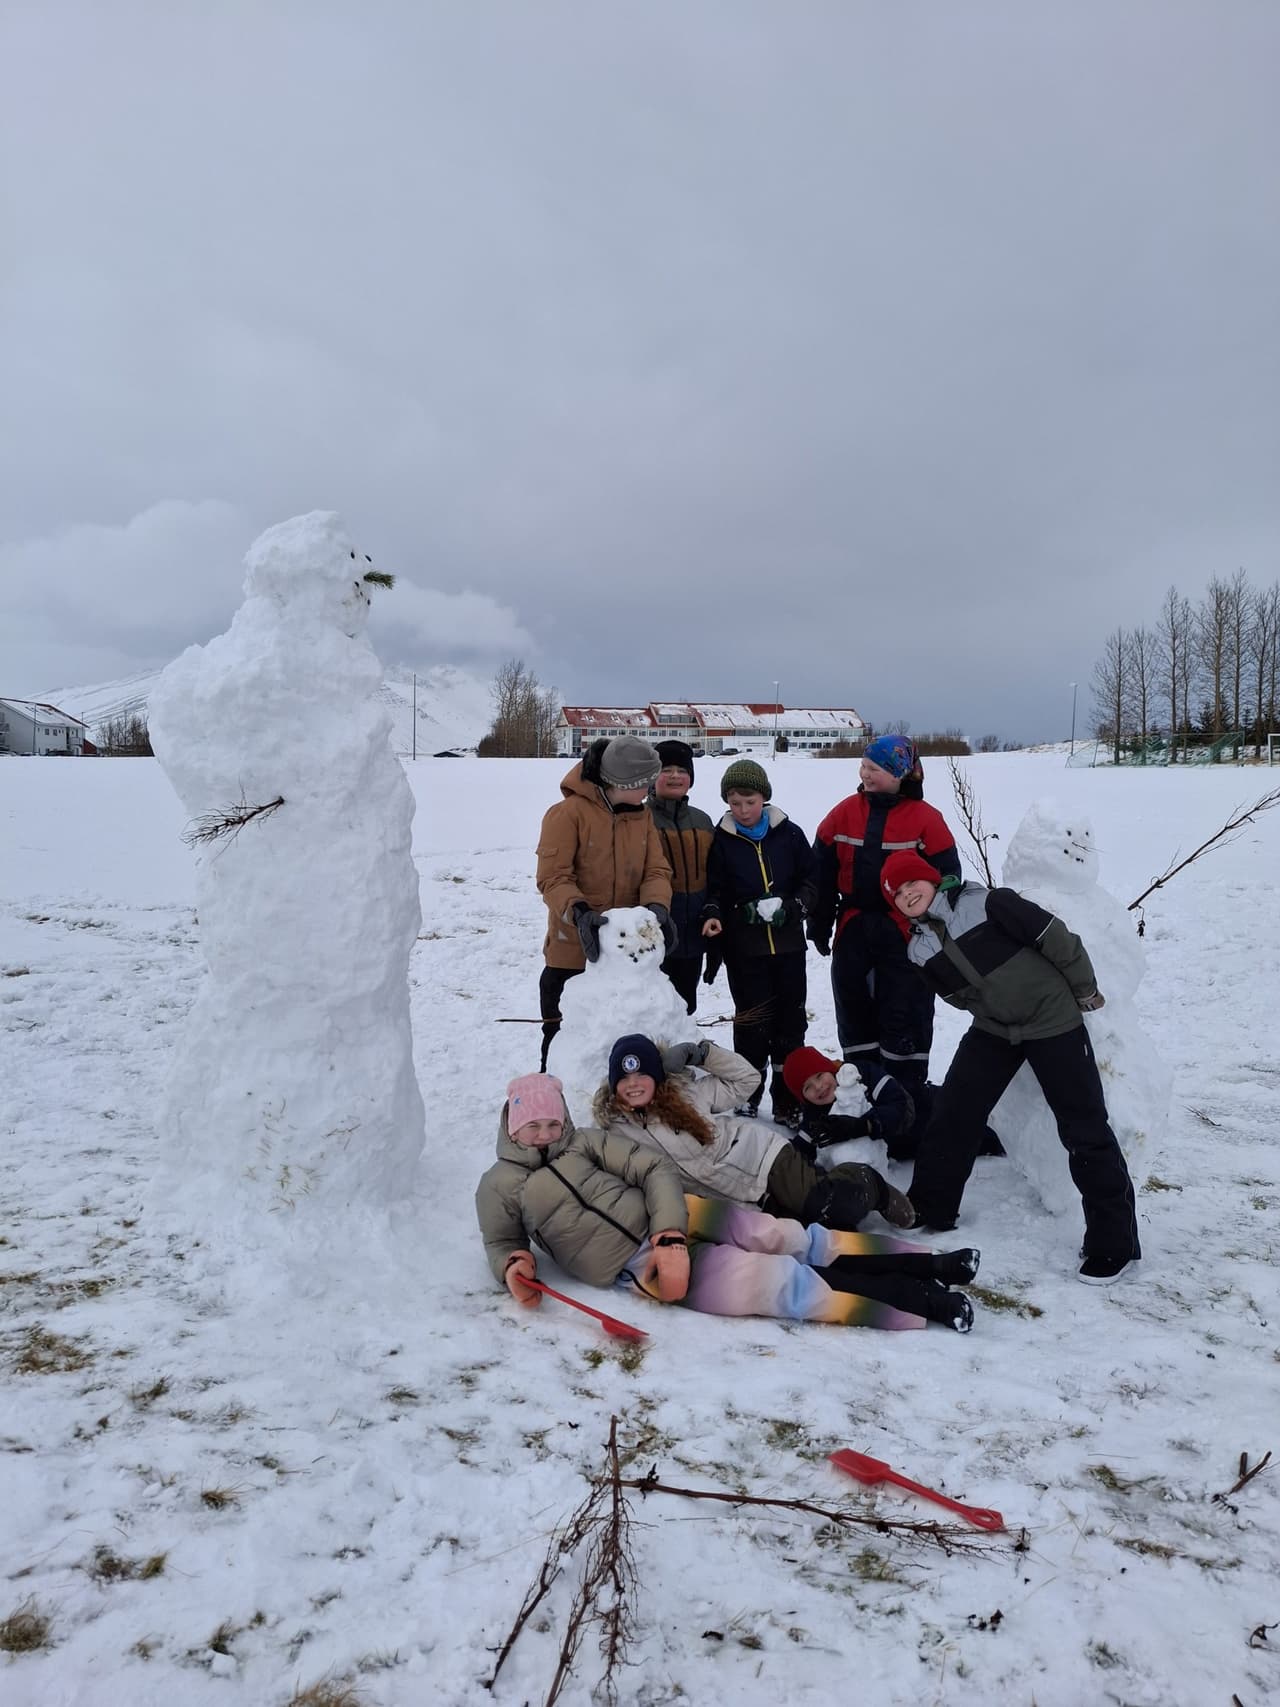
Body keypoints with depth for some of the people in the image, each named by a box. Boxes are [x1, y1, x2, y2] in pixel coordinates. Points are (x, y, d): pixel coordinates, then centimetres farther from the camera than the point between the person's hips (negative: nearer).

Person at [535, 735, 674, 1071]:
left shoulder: (642, 816, 7)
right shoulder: (567, 813, -13)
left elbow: (657, 870, 1)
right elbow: (552, 877, -18)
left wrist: (656, 906, -20)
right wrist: (579, 911, -35)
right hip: (573, 951, -5)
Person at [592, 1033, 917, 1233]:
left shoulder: (686, 1090, 2)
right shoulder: (617, 1131, 0)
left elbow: (746, 1079, 7)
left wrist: (702, 1053, -5)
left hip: (761, 1155, 0)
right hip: (738, 1206, 0)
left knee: (840, 1206, -17)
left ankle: (868, 1184, 15)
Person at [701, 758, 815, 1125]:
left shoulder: (789, 834, -1)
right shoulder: (722, 840, -2)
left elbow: (810, 879, 4)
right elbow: (714, 889, 2)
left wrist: (793, 907, -12)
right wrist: (713, 915, -16)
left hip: (787, 943, 1)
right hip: (743, 947, -1)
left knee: (790, 1020, 6)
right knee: (751, 1020, 4)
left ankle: (787, 1100, 17)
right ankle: (748, 1093, 19)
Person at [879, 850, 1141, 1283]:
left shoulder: (987, 904, -20)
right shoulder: (918, 949, -2)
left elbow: (1054, 937, -16)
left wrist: (1084, 990, -7)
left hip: (1053, 1020, -5)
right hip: (993, 1029, 6)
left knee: (1084, 1128, -2)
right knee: (951, 1113, 3)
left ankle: (1114, 1241, 8)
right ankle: (929, 1208, 20)